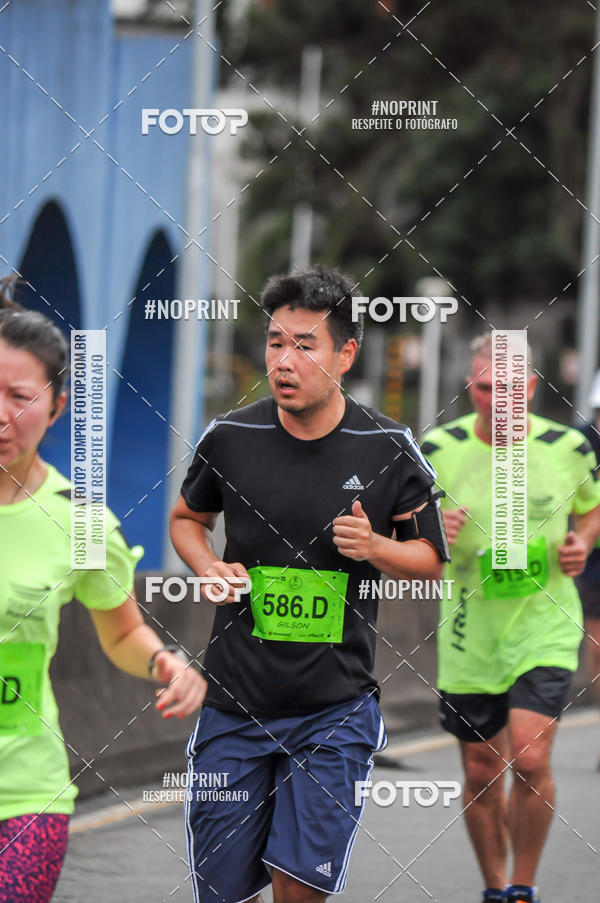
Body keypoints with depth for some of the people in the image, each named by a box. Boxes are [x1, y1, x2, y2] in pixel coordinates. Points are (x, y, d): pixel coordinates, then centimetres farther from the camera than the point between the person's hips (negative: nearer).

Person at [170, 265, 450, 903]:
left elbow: (430, 561, 7)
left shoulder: (388, 450, -3)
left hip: (335, 707, -1)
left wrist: (376, 546, -13)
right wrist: (209, 569, -3)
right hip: (235, 701, 1)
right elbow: (186, 518, 18)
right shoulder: (229, 437, -2)